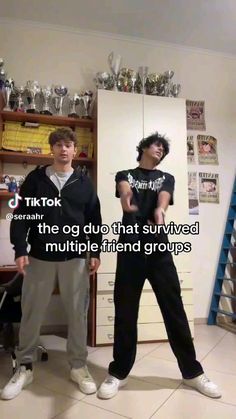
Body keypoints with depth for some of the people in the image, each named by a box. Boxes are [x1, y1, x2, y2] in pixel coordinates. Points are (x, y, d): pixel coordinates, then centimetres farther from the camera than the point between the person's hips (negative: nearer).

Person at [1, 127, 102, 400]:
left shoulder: (84, 182, 8)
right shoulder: (35, 179, 6)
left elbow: (94, 220, 8)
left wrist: (96, 252, 2)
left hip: (75, 257, 1)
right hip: (40, 257, 0)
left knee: (78, 313, 6)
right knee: (31, 313, 8)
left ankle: (78, 367, 24)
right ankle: (24, 368, 26)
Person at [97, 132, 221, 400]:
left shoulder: (166, 178, 17)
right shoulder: (125, 175, 13)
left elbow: (164, 198, -6)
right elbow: (124, 189, -12)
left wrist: (159, 211, -31)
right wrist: (126, 196, -38)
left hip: (159, 248, 2)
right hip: (130, 248, -1)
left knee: (174, 309, 7)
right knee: (125, 311, 5)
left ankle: (192, 372, 25)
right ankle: (119, 372, 23)